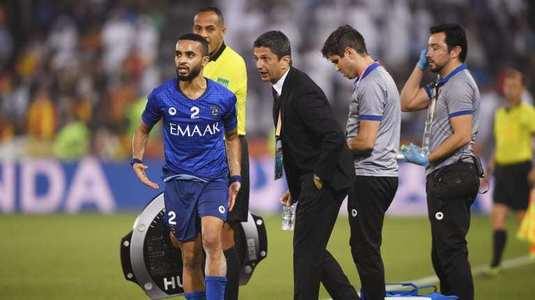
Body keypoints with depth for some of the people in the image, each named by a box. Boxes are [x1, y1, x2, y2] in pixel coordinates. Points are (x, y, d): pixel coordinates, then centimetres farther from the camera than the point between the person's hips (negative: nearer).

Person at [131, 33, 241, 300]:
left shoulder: (224, 98, -2)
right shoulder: (161, 96, -3)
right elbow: (143, 129, 14)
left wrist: (235, 177, 8)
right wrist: (137, 161, -3)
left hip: (215, 179, -1)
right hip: (178, 181, 1)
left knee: (211, 239, -24)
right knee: (190, 258, 4)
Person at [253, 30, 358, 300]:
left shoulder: (303, 91, -21)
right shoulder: (281, 90, 11)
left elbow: (334, 137, -28)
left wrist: (319, 178, -19)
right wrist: (295, 188, 15)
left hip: (325, 178, -10)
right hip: (309, 179, 10)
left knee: (306, 249, -5)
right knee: (311, 249, 14)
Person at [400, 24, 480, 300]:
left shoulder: (459, 85, -14)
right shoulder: (444, 85, 18)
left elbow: (462, 136, -21)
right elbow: (407, 102, 24)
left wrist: (427, 158, -15)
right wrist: (421, 66, 18)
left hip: (451, 175, -11)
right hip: (445, 177, 11)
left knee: (451, 251, -12)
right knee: (442, 254, 12)